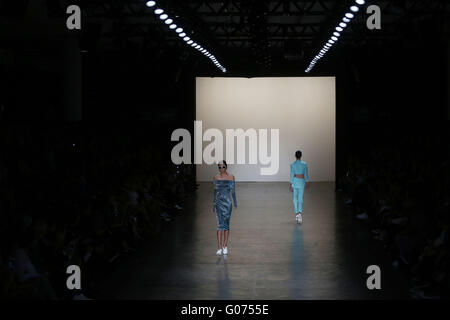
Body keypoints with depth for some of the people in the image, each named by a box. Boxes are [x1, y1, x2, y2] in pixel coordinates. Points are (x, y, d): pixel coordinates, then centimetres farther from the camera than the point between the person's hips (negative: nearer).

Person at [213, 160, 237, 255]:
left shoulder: (231, 177, 2)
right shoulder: (216, 177, 6)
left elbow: (233, 190, 4)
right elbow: (215, 191, 13)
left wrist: (235, 202, -2)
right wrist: (214, 204, 14)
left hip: (227, 202, 0)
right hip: (218, 202, 0)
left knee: (226, 224, 5)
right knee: (220, 225, -8)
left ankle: (225, 247, 14)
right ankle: (219, 248, -11)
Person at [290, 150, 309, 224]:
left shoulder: (293, 164, -8)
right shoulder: (304, 164, -4)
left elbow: (292, 175, -10)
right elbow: (306, 174, 0)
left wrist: (290, 185, -6)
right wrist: (307, 182, 13)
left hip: (294, 181, -1)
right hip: (301, 182, 1)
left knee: (295, 198, 15)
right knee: (300, 199, 0)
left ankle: (296, 214, 17)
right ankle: (300, 213, -23)